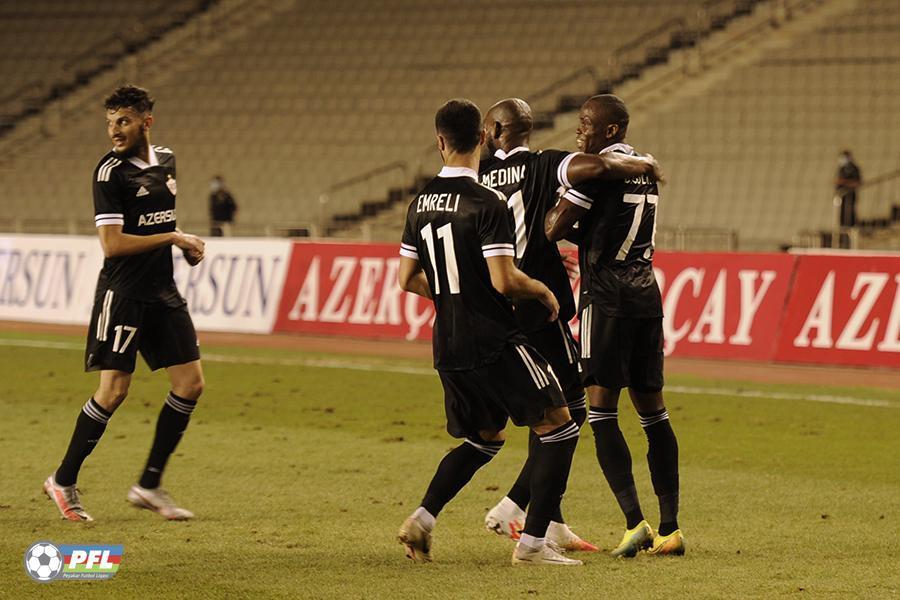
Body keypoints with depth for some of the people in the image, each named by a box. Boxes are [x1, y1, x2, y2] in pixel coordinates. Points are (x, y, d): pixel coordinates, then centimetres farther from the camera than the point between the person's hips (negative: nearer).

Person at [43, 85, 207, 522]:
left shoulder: (166, 161, 9)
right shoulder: (110, 171, -12)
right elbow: (112, 243, -19)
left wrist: (189, 248, 8)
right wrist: (173, 238, -16)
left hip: (162, 291, 7)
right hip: (123, 293, -7)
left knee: (190, 383, 2)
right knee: (113, 390, -8)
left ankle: (149, 485, 11)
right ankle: (63, 481, 7)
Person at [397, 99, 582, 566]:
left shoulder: (421, 203, 6)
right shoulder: (487, 203, -15)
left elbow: (407, 280, 12)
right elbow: (504, 280, -21)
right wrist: (543, 291, -2)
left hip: (448, 348, 7)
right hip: (494, 342, -7)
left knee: (485, 437, 24)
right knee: (558, 426, 2)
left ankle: (421, 520, 9)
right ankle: (532, 542, -5)